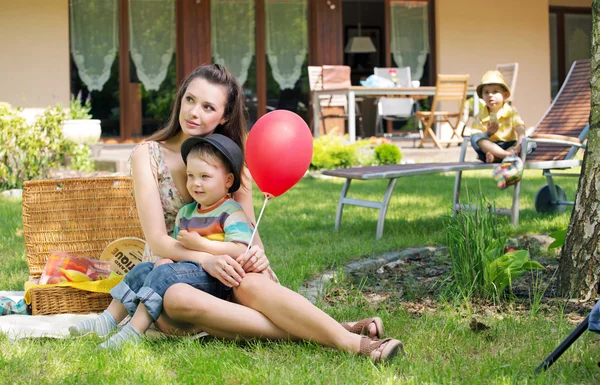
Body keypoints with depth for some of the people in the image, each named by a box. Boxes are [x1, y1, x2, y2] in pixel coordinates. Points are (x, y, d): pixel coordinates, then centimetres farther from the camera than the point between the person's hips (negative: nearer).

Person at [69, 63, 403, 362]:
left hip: (223, 275, 2)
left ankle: (347, 338, -51)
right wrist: (204, 259, -29)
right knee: (179, 299, -40)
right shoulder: (149, 155, -1)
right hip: (168, 278, -2)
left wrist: (255, 252, -21)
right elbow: (158, 240, -10)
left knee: (250, 283, -35)